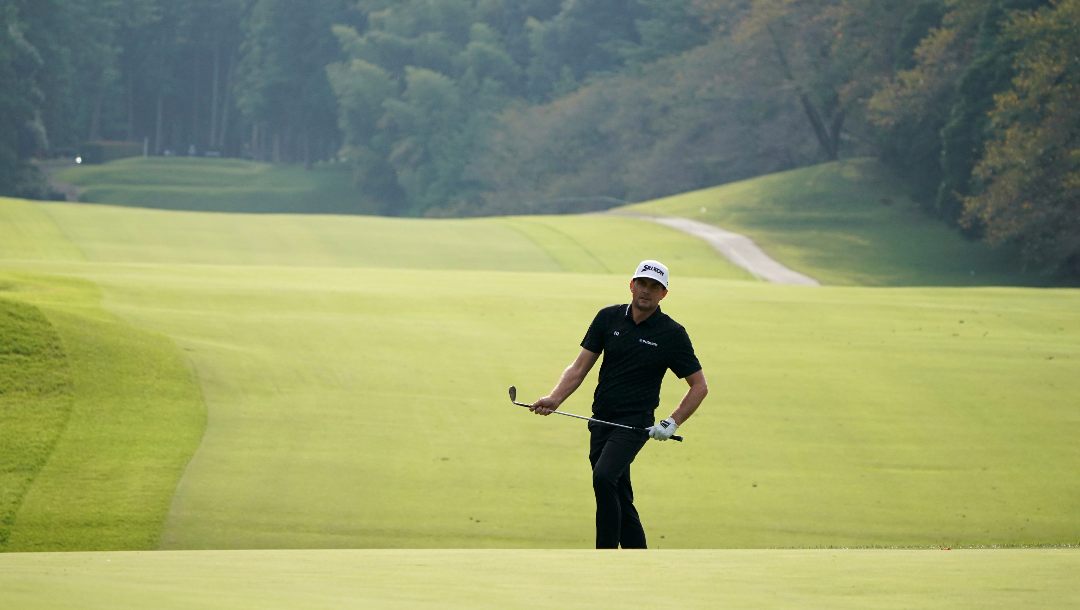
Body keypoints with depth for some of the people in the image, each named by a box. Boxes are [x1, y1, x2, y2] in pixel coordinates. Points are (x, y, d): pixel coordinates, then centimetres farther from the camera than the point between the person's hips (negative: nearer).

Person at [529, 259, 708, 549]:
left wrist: (673, 422, -11)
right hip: (601, 420, 5)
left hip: (635, 422, -5)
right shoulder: (608, 318, 4)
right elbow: (580, 367, 5)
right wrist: (555, 398, -11)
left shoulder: (672, 334, -6)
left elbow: (699, 386, 0)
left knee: (604, 477, -26)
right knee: (619, 498, 8)